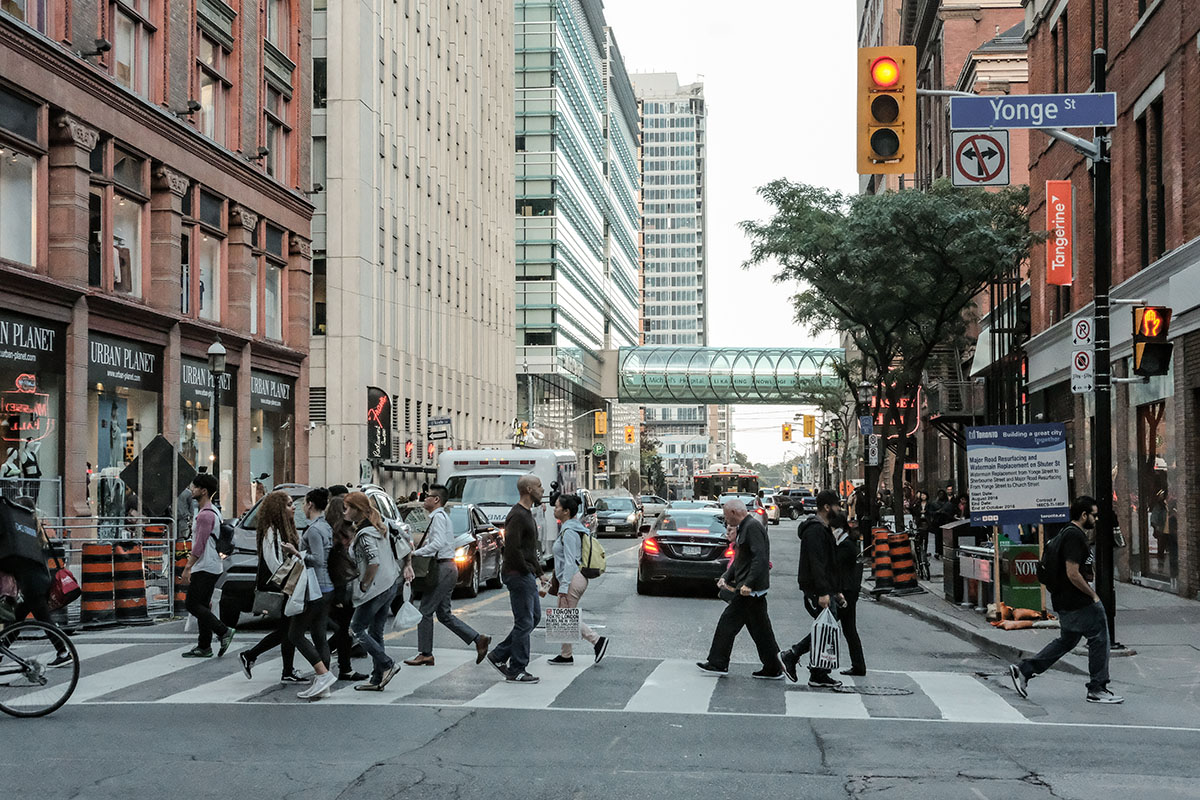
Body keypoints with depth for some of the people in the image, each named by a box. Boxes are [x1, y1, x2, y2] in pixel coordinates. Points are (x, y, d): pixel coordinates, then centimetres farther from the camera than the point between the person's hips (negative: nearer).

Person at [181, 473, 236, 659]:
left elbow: (200, 545, -21)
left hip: (204, 568, -10)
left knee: (192, 604, -8)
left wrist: (187, 568, -20)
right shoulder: (212, 512, 17)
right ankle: (204, 647, 12)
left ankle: (224, 631, -10)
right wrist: (192, 565, 28)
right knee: (202, 606, 10)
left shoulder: (205, 515, -16)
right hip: (212, 567, 10)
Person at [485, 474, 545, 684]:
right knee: (524, 622, -5)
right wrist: (527, 569, -15)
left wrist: (537, 570, 15)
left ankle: (499, 655, 19)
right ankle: (516, 671, 2)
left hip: (527, 575, 11)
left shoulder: (527, 514, 16)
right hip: (518, 574, -11)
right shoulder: (517, 516, -18)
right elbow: (512, 548, -24)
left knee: (534, 616, 15)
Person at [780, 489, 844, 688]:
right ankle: (818, 677, 1)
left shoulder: (823, 529, 20)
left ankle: (791, 656, 15)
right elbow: (816, 563, -23)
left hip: (824, 591, 10)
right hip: (817, 590, -10)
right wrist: (823, 593, -28)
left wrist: (835, 591, 24)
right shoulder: (815, 530, -14)